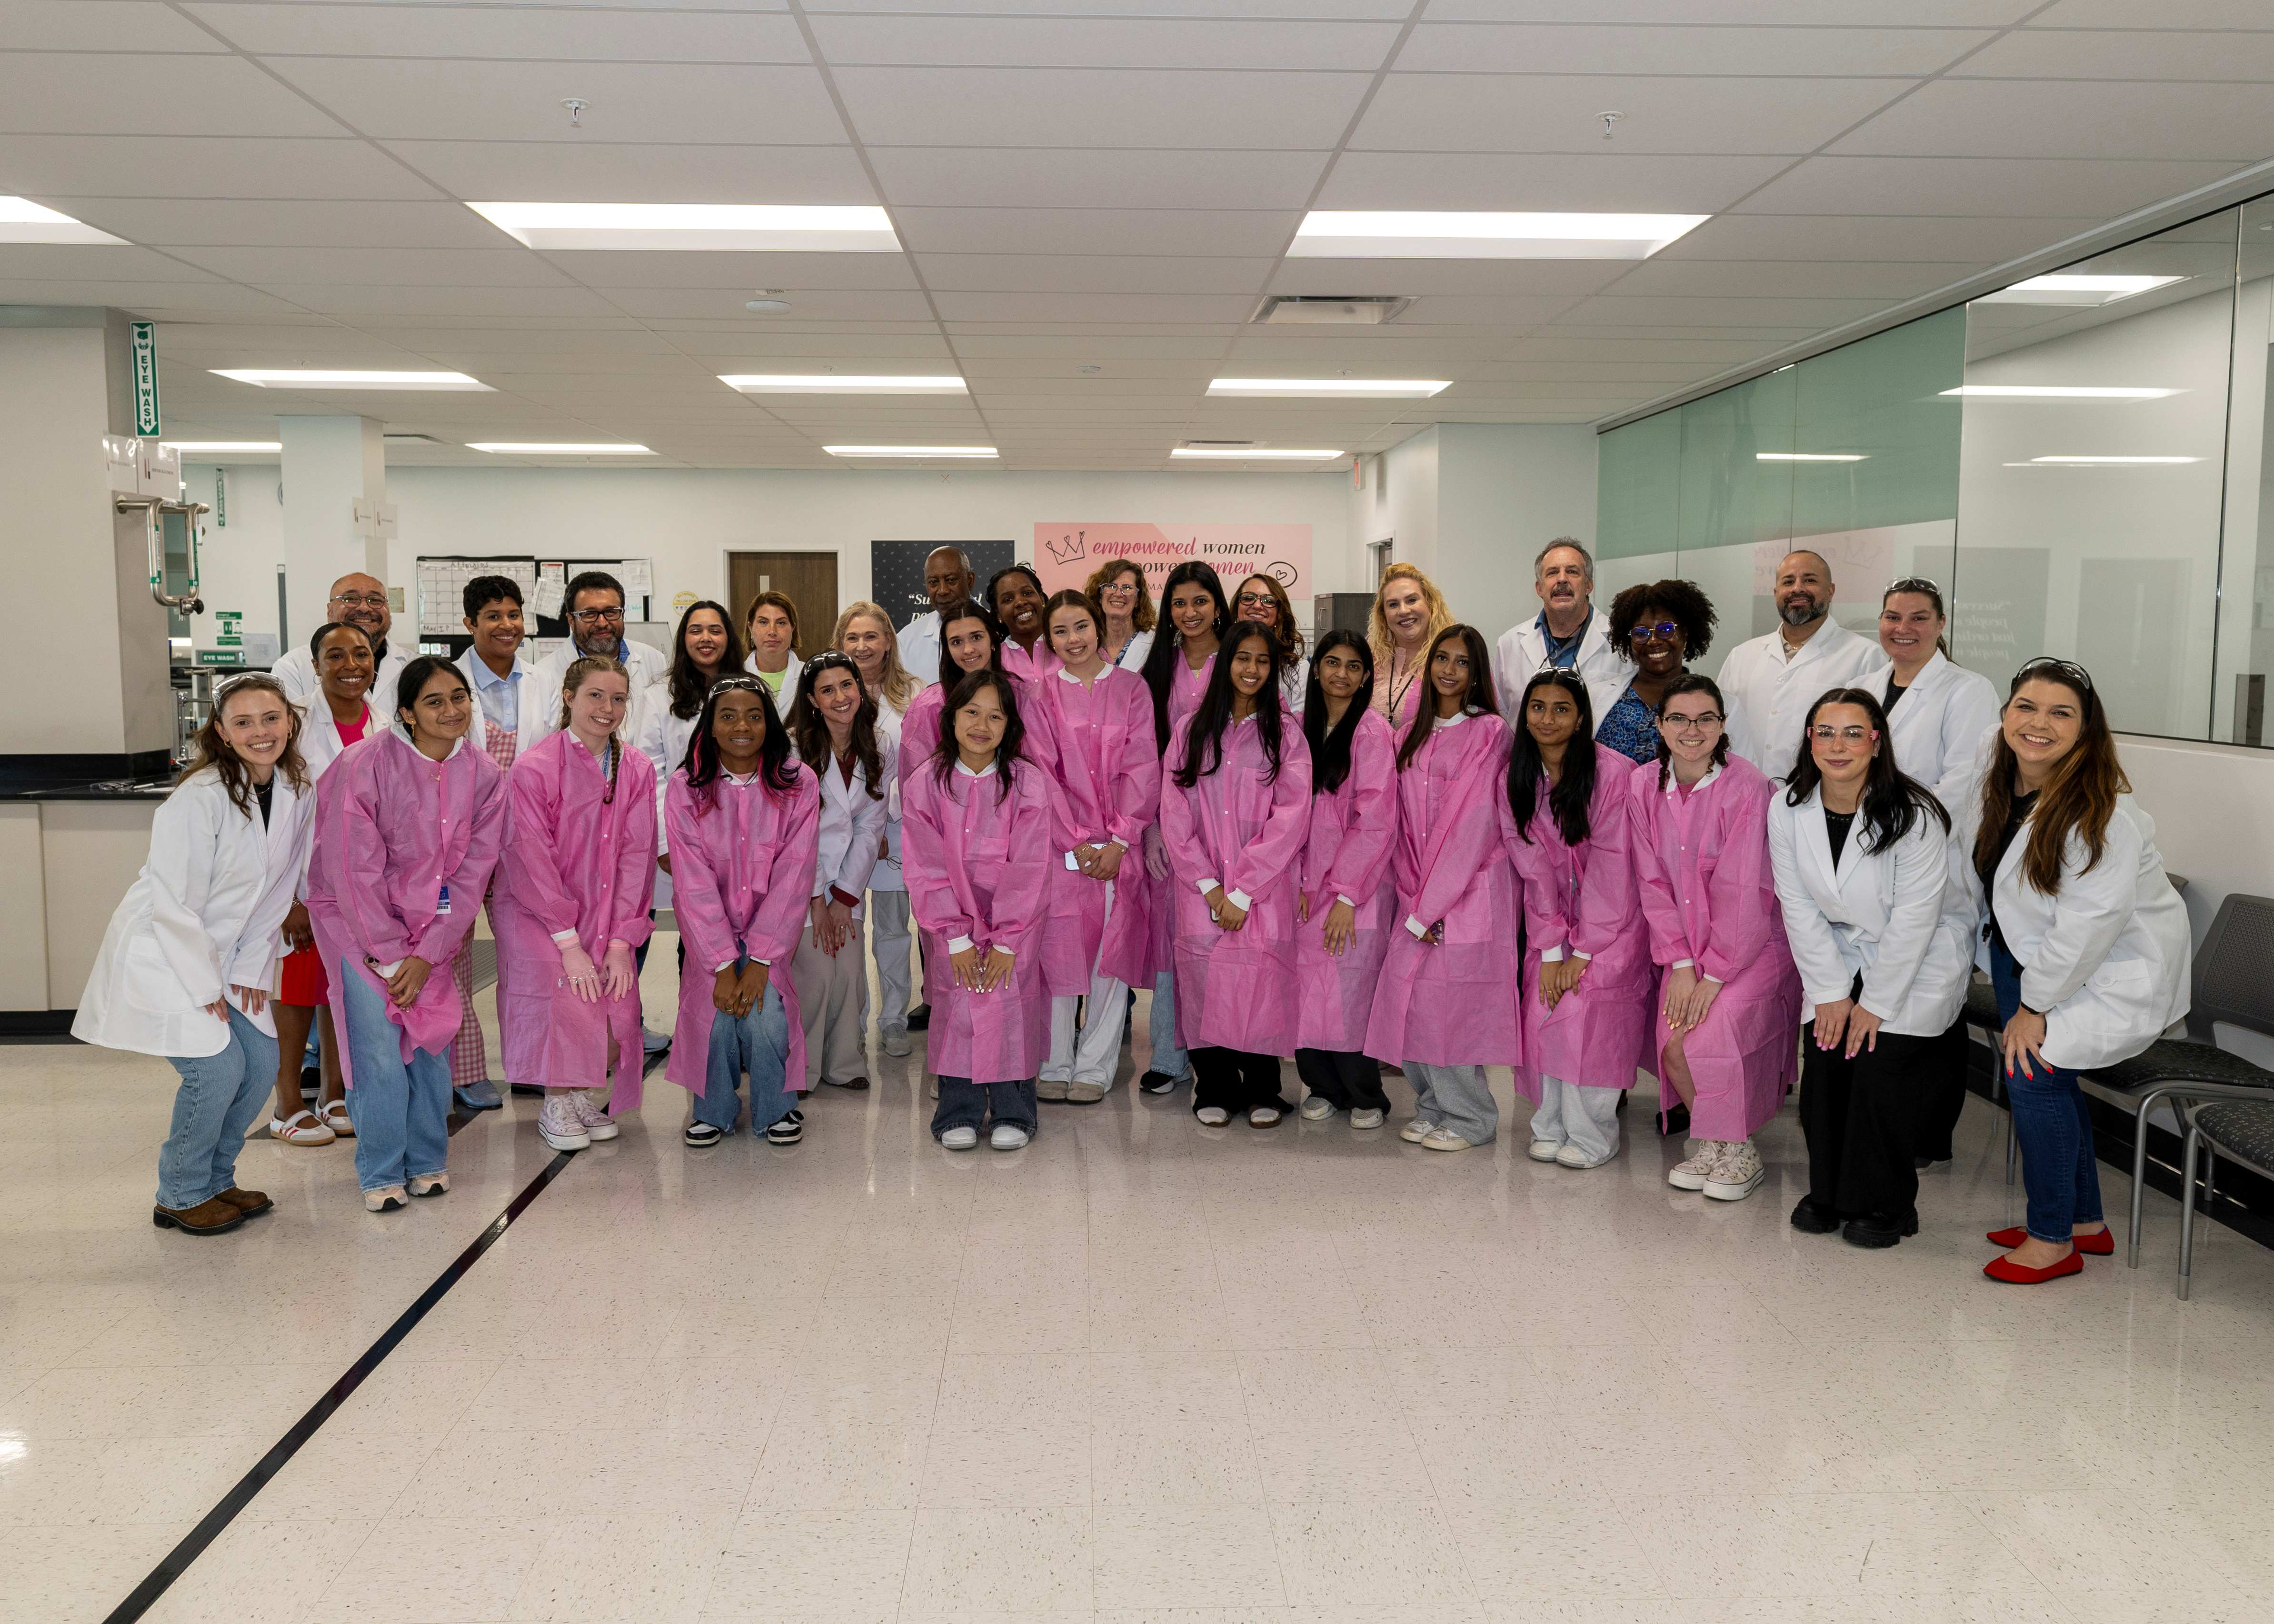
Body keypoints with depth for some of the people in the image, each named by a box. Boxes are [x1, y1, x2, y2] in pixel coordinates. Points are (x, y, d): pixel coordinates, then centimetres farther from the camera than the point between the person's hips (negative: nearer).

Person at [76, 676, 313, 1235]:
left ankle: (214, 1180, 21)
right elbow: (176, 903, -22)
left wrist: (251, 969, -1)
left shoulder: (296, 793, -3)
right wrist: (205, 988, -17)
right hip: (160, 952, -7)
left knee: (262, 1062, 1)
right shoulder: (200, 797, -24)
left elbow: (276, 890, 3)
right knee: (218, 1067, -15)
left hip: (220, 954, 7)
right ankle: (181, 1197, 6)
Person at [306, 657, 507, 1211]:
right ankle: (381, 1173, 5)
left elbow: (472, 874, -3)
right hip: (357, 919, -4)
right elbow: (355, 873, -16)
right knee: (378, 1048, -10)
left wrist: (426, 956, -9)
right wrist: (390, 958, -14)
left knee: (431, 1040, 2)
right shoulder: (367, 765, -18)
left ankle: (427, 1161, 19)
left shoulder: (483, 776, -5)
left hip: (430, 926, 4)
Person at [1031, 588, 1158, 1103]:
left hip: (1120, 845, 1)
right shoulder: (1041, 696, 5)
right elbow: (1042, 776, -1)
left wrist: (1119, 840, -9)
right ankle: (1055, 1065, 12)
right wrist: (1078, 844, -10)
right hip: (1061, 844, 0)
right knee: (1057, 950, 0)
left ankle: (1095, 1068, 12)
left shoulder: (1131, 688, 6)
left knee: (1113, 951, 2)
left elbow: (1143, 768, 0)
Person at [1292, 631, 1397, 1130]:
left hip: (1357, 889, -5)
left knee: (1349, 992, -5)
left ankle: (1365, 1097, 14)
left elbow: (1375, 821, -11)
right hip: (1311, 887, 5)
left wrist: (1346, 895, -14)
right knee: (1308, 993, 2)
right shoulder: (1307, 730, 12)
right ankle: (1325, 1088, 21)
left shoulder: (1372, 732, -6)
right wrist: (1302, 882, 2)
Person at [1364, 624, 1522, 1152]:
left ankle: (1470, 1118, 10)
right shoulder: (1413, 733, 13)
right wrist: (1412, 897, -3)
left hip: (1471, 888, -5)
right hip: (1419, 895, 5)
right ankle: (1434, 1108, 18)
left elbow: (1474, 825, -12)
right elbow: (1405, 822, 10)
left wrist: (1428, 908, -13)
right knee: (1407, 993, 1)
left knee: (1449, 999, -7)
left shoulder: (1489, 732, -6)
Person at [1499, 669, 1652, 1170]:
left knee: (1585, 1011, -15)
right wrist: (1550, 950, -8)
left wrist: (1583, 953, -15)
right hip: (1553, 918, 4)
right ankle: (1551, 1125, 9)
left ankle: (1592, 1134, 0)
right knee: (1543, 1011, -7)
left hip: (1612, 917, -4)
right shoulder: (1515, 780, -2)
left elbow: (1610, 868, -17)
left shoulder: (1614, 773, -18)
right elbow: (1534, 869, -2)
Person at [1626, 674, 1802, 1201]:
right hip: (1684, 945, 4)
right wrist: (1680, 964, -6)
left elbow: (1743, 891, -16)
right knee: (1672, 1046, -13)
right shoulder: (1644, 787, 0)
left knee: (1709, 1039, -21)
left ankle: (1740, 1153, 4)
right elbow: (1653, 882, 1)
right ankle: (1710, 1143, 14)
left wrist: (1714, 975, -14)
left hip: (1750, 945, -4)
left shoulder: (1748, 787, -15)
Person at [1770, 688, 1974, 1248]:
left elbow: (1914, 919, -21)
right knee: (1822, 1055, -10)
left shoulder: (1913, 816, -23)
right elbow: (1799, 908, -5)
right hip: (1842, 953, 4)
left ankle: (1885, 1205, 2)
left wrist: (1874, 1003, -19)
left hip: (1922, 956, -4)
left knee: (1880, 1060, -17)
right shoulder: (1788, 810, -9)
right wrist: (1831, 993, -9)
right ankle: (1827, 1192, 9)